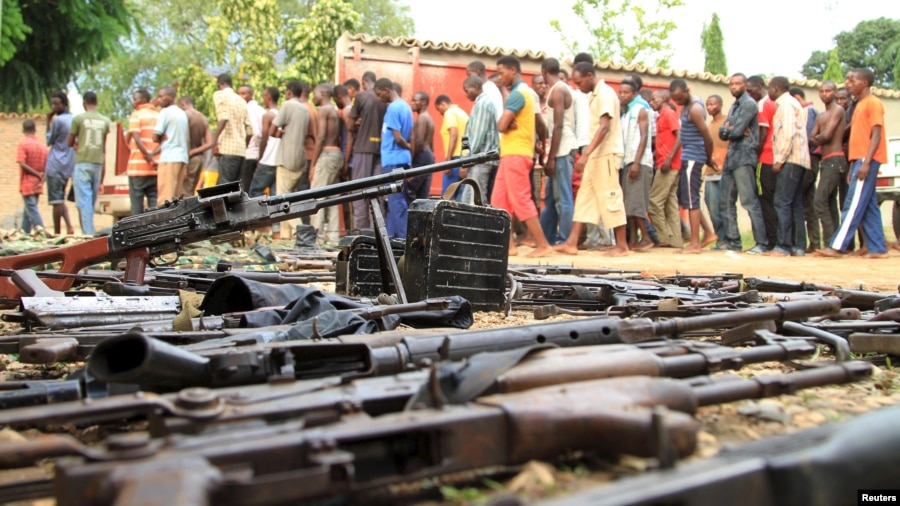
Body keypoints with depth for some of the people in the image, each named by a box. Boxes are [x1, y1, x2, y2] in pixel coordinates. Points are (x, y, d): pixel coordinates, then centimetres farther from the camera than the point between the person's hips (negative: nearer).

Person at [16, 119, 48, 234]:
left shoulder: (23, 143, -9)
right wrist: (41, 181, -7)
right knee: (28, 209, 17)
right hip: (38, 185, 6)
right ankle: (25, 232, 24)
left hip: (27, 184, -6)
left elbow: (22, 164, -18)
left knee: (32, 209, -8)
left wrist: (37, 174, -12)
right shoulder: (43, 146, 6)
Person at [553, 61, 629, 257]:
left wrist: (585, 154, -30)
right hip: (596, 155, 10)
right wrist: (587, 154, 15)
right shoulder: (596, 95, 15)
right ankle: (572, 243, 7)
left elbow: (604, 127, -23)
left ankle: (622, 245, 3)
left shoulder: (605, 93, -13)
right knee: (584, 197, 7)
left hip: (607, 154, -10)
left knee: (610, 197, -5)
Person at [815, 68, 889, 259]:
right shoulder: (860, 105, 20)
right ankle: (878, 249, 7)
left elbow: (876, 135, -14)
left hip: (867, 160, -9)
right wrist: (854, 165, 18)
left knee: (854, 204, -11)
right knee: (869, 205, 6)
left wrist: (866, 162, -22)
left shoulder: (873, 103, -6)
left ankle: (837, 246, -15)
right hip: (859, 160, 9)